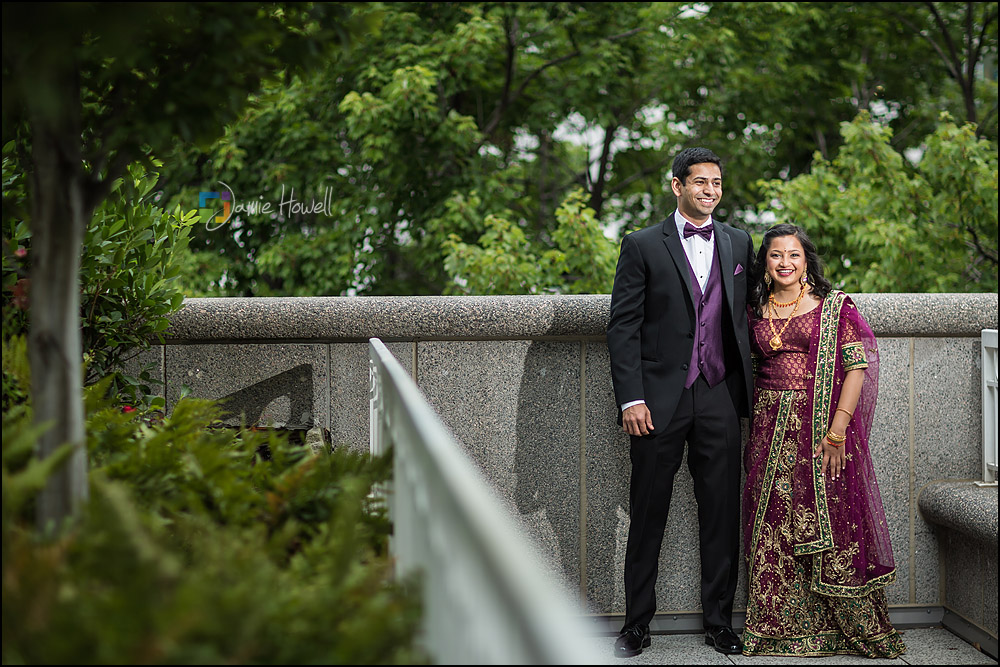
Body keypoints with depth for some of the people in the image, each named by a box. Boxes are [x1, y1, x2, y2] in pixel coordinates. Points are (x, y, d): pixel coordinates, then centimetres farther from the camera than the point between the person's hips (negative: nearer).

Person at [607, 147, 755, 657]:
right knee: (647, 514, 4)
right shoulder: (643, 246, 1)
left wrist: (747, 388, 7)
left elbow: (745, 315, 15)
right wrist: (630, 398, -11)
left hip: (720, 398, 3)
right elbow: (622, 326, -3)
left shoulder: (738, 243, 12)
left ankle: (719, 620, 18)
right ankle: (636, 624, 14)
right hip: (660, 400, -3)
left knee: (721, 512, 6)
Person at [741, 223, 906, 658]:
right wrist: (754, 432, 8)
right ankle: (781, 626, 16)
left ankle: (858, 628, 12)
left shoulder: (834, 305, -2)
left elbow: (856, 366, -7)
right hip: (772, 433, 4)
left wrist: (837, 431, -15)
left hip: (825, 427, -4)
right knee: (773, 527, 4)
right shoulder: (756, 311, 10)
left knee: (831, 525, -2)